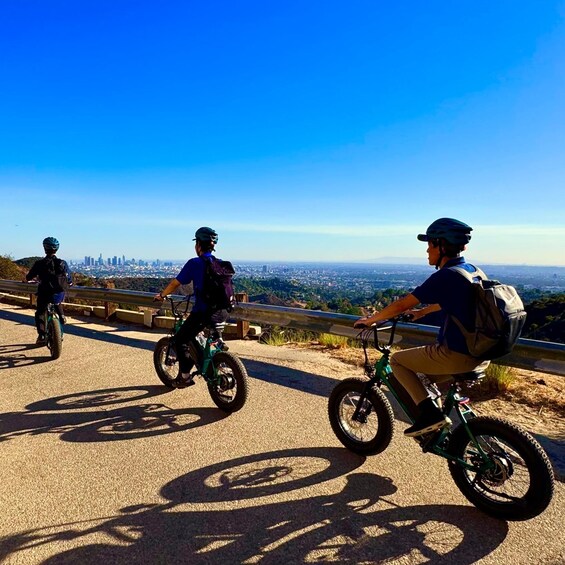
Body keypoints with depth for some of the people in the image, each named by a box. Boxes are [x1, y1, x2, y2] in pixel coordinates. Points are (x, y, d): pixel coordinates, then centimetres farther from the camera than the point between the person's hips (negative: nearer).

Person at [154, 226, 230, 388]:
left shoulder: (194, 263, -7)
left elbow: (175, 283, -3)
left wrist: (161, 295, 13)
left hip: (203, 312, -6)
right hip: (223, 312, 6)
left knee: (180, 340, 11)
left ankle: (185, 376, 11)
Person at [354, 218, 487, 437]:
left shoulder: (444, 276, -17)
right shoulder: (471, 270, 9)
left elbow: (401, 305, -13)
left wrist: (370, 319, 0)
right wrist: (421, 312, 38)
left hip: (456, 354, -9)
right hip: (479, 353, 9)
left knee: (397, 360, 4)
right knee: (425, 377, 28)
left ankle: (430, 413, -1)